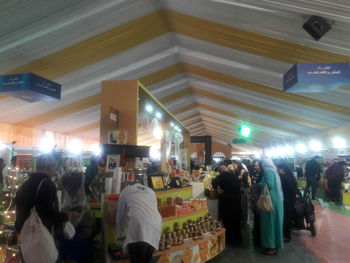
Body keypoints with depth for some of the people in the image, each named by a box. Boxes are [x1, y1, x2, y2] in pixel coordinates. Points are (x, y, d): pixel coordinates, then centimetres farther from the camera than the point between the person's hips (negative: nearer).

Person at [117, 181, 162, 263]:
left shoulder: (126, 190, 25)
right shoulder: (151, 191, 35)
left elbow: (120, 216, 29)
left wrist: (121, 235, 43)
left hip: (139, 225, -5)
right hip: (156, 226, 5)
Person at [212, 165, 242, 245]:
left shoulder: (221, 176, -5)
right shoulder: (234, 176, 8)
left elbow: (214, 182, -18)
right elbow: (239, 185, 17)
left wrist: (217, 189, -5)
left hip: (226, 200, -4)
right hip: (236, 200, 4)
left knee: (227, 221, 7)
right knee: (236, 221, 15)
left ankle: (229, 240, 11)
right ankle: (238, 239, 23)